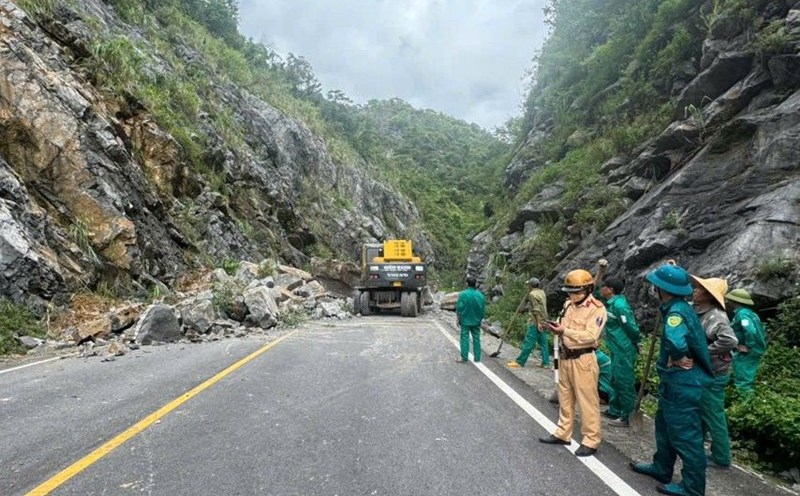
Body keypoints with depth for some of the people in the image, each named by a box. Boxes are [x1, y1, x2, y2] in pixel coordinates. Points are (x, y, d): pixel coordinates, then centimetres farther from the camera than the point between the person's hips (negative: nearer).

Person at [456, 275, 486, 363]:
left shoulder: (463, 294, -15)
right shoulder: (480, 295, -4)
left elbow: (459, 308, -12)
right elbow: (483, 310, 4)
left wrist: (457, 319, 0)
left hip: (465, 320, -3)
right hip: (476, 321, 3)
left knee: (465, 338, 4)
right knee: (476, 339, 11)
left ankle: (464, 357, 5)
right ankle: (477, 358, 15)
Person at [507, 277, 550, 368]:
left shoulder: (532, 294, -11)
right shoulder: (542, 293, 13)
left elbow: (536, 309, -17)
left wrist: (538, 322, -18)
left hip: (535, 322, -8)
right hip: (543, 322, 8)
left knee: (528, 342, -6)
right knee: (543, 343, 9)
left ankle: (520, 362, -2)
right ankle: (546, 362, 11)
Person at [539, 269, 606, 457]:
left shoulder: (596, 309, -13)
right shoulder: (568, 304, 11)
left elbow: (590, 336, -22)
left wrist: (565, 331, -28)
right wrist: (557, 328, -6)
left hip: (583, 360, -8)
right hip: (565, 357, 8)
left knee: (587, 401, 0)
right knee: (565, 398, 16)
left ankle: (591, 441, 11)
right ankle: (563, 434, 29)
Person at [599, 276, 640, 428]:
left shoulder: (619, 305, -22)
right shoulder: (611, 302, 5)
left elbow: (632, 327, -18)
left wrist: (635, 342, -6)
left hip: (624, 350, -10)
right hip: (617, 349, 10)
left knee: (625, 383, 1)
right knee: (616, 381, 19)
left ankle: (627, 417, 11)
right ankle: (614, 411, 32)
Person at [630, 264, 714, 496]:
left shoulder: (676, 312, -25)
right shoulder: (679, 307, 6)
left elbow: (674, 341, -45)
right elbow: (687, 337, 25)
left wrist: (676, 359, -25)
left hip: (681, 383, -10)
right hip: (676, 381, 10)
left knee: (685, 435, 3)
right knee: (665, 425, 23)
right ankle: (661, 468, 39)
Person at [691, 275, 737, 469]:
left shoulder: (715, 316, -23)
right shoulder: (697, 310, 4)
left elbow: (730, 340, -38)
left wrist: (704, 351, -28)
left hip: (712, 376, -9)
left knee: (713, 416, 4)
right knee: (698, 413, 21)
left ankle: (721, 458, 18)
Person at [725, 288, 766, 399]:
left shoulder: (742, 314, -20)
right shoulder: (748, 312, 11)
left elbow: (751, 331, -32)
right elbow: (758, 329, 18)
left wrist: (749, 347, -22)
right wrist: (752, 347, 18)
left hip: (746, 354, -10)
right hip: (756, 350, 10)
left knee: (742, 382, -2)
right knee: (748, 379, 20)